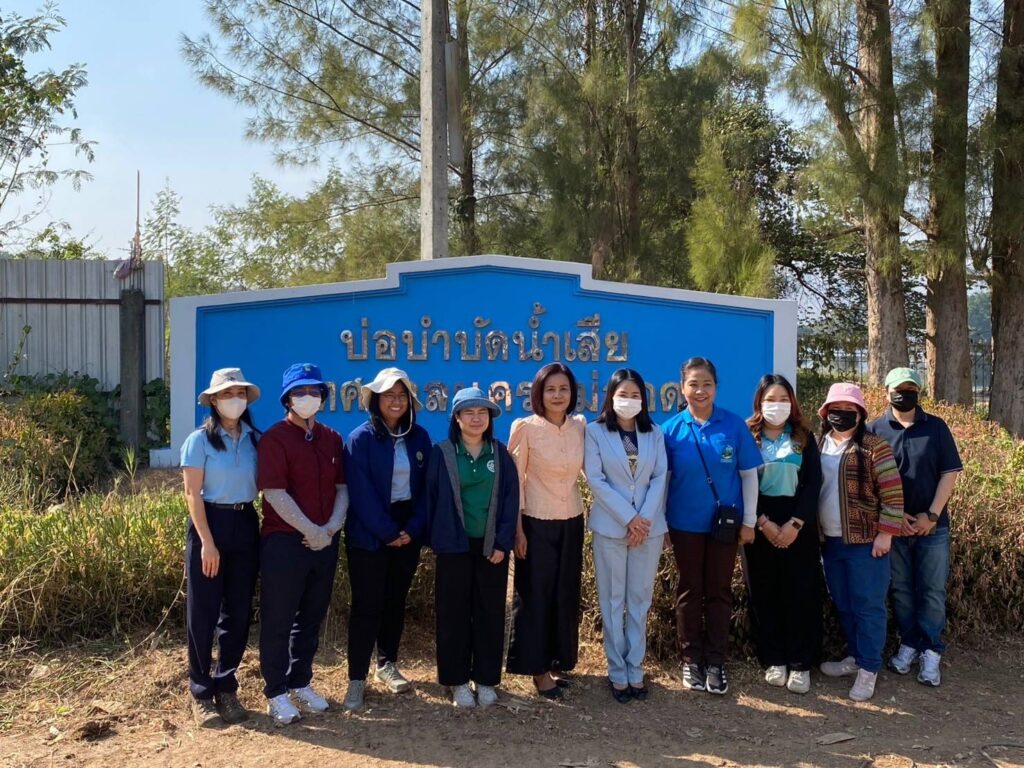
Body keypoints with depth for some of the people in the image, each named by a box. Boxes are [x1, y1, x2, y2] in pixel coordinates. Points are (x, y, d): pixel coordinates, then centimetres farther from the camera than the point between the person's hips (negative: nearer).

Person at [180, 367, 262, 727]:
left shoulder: (255, 439, 5)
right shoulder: (200, 440, -7)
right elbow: (193, 495, -10)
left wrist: (264, 527, -3)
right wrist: (207, 542, -14)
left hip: (246, 525, 4)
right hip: (210, 524, -4)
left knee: (239, 612, 9)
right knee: (203, 613, 3)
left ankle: (226, 687, 23)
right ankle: (201, 693, 16)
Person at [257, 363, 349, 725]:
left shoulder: (332, 439, 11)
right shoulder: (275, 438, -8)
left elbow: (342, 487, 10)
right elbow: (275, 493, -15)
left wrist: (332, 526, -6)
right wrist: (310, 530, -16)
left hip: (324, 542, 6)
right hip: (284, 542, -6)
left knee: (311, 618, 15)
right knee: (278, 621, 3)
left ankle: (301, 683, 29)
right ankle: (276, 692, 15)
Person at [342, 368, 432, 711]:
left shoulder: (419, 437, 5)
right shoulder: (360, 438, -8)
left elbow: (426, 486, 4)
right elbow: (361, 493, -14)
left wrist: (413, 529, -8)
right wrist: (388, 532, -15)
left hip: (408, 532, 4)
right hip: (369, 534, -4)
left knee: (396, 600, 14)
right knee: (367, 605, -3)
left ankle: (387, 664, 29)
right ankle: (357, 679, 4)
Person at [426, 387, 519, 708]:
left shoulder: (500, 454, 3)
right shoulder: (442, 453, -1)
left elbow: (510, 499, 0)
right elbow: (431, 498, 1)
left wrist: (503, 543, -7)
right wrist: (435, 539, -3)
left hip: (492, 546, 2)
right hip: (454, 545, -1)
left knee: (490, 613, 7)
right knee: (454, 613, 5)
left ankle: (486, 679, 19)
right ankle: (458, 680, 16)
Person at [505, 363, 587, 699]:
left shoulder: (580, 426, 1)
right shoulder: (525, 428, -11)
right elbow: (514, 480, -8)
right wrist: (516, 528, -9)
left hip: (571, 522, 4)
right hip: (536, 523, -4)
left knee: (566, 595, 11)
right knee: (535, 596, 4)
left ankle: (558, 662, 26)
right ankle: (538, 668, 16)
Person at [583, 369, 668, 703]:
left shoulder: (655, 433, 8)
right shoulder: (595, 432, 0)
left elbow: (660, 477, 2)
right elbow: (595, 479, -8)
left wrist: (645, 518, -11)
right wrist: (629, 518, -13)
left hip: (650, 526, 2)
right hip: (610, 526, -2)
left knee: (640, 600, 7)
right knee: (613, 601, 3)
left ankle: (636, 670, 15)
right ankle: (618, 672, 11)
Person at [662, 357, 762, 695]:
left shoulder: (734, 426, -6)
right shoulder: (672, 429, -5)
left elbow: (749, 474, -1)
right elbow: (661, 478, 0)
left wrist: (749, 521, -1)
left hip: (725, 522, 0)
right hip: (685, 524, 0)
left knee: (719, 591, 9)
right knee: (689, 591, 11)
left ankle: (716, 663, 20)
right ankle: (691, 660, 24)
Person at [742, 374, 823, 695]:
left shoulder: (804, 437, 6)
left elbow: (813, 483, -2)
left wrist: (795, 524, -13)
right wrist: (763, 522, -13)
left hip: (799, 526, 0)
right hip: (759, 526, 0)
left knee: (801, 593, 0)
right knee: (764, 594, 4)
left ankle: (800, 664, 10)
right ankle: (774, 660, 16)